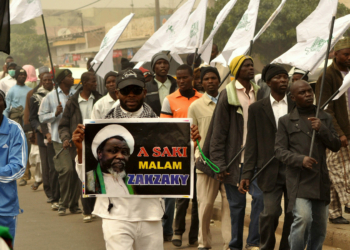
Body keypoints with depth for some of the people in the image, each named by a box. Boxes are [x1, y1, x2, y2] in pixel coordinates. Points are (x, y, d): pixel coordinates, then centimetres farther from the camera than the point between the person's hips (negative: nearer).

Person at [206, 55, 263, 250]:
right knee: (237, 203, 3)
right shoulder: (228, 95, -4)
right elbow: (218, 132, -5)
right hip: (234, 159, -3)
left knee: (260, 196, -9)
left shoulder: (258, 93, 9)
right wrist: (219, 163, -10)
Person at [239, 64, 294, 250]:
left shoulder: (297, 106, 9)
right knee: (270, 212, -11)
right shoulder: (257, 108, 7)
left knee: (293, 214, 2)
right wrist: (246, 175, -1)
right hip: (271, 170, -1)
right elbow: (252, 144, 5)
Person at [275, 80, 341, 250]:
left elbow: (336, 146, 9)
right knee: (303, 218, -22)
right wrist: (300, 159, -19)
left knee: (320, 226, 10)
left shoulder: (325, 118, 13)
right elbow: (279, 151, -1)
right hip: (299, 180, -4)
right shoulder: (286, 121, 4)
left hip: (320, 179, 4)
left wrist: (322, 130, -9)